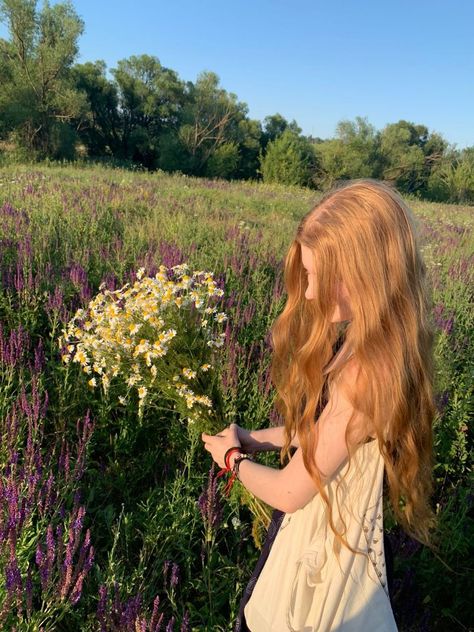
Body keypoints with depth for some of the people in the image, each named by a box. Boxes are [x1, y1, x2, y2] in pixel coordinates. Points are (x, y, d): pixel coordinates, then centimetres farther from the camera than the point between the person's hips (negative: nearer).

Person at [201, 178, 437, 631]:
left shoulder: (364, 373, -35)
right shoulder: (370, 345, -7)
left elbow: (289, 492, -23)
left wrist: (232, 458, -6)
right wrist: (254, 438, 2)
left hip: (324, 546, -7)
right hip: (328, 532, 8)